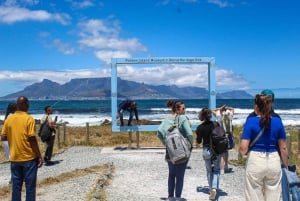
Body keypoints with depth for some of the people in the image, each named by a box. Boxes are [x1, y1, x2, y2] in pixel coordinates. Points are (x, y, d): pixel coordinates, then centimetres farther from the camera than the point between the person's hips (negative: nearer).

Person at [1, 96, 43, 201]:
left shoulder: (9, 119, 2)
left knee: (16, 185, 12)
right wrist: (39, 156, -8)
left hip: (14, 158, 5)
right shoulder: (29, 119, -12)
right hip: (29, 158, -4)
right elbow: (32, 139, -15)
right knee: (30, 186, 4)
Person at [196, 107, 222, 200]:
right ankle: (214, 188, -8)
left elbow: (199, 141, -3)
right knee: (216, 169, 11)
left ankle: (211, 189, 21)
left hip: (206, 150, -1)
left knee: (209, 171, 16)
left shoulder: (200, 127, -10)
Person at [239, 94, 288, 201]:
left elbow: (243, 148, -13)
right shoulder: (277, 121, 1)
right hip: (274, 162, 3)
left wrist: (243, 152, 10)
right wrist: (286, 166, 16)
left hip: (255, 161, -3)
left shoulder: (251, 121, -8)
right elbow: (283, 148, 4)